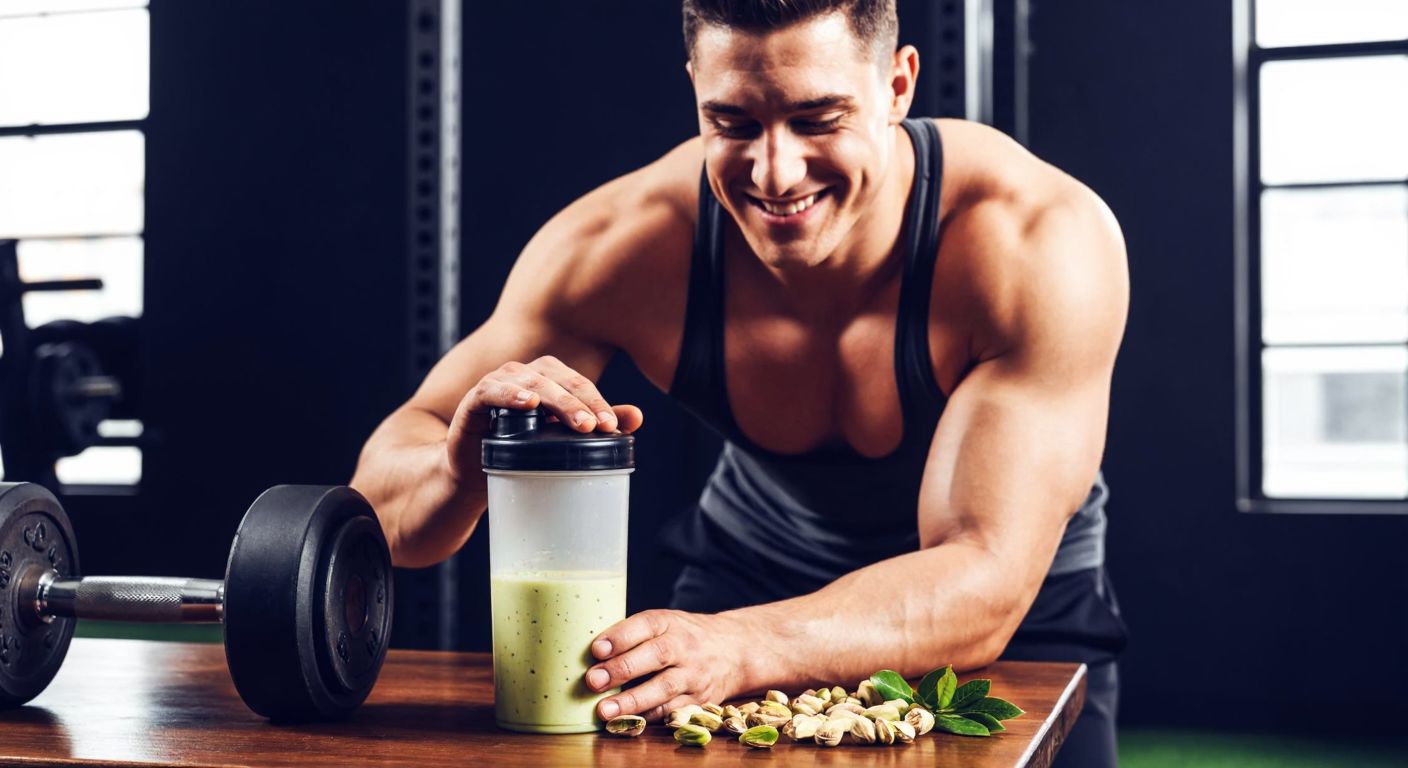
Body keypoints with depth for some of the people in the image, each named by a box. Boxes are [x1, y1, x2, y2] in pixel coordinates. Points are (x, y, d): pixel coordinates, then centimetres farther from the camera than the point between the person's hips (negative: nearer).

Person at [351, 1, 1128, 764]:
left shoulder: (1044, 240, -30)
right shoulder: (626, 245, -24)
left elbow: (985, 579, -35)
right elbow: (385, 499, -19)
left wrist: (736, 647, -53)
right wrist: (460, 468, -44)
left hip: (1016, 619, 0)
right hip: (751, 578, 1)